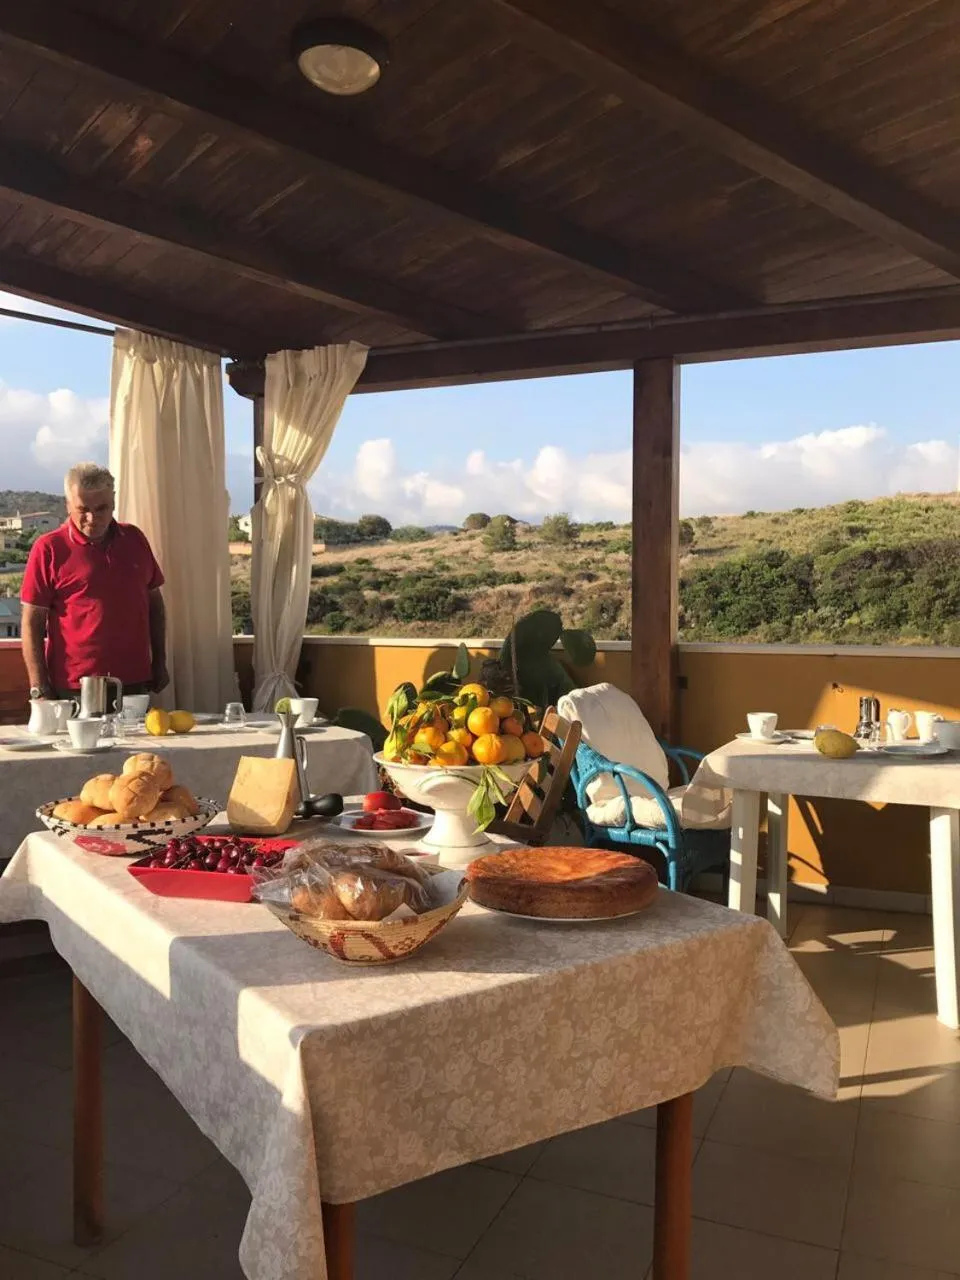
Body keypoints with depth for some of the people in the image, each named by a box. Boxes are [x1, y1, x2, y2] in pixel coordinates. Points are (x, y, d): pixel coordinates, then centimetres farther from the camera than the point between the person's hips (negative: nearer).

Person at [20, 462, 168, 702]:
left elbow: (154, 602, 17)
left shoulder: (134, 539, 9)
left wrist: (160, 663, 13)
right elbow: (32, 622, -4)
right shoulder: (48, 548, -4)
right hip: (74, 689, -4)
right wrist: (39, 689, -9)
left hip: (136, 684, 4)